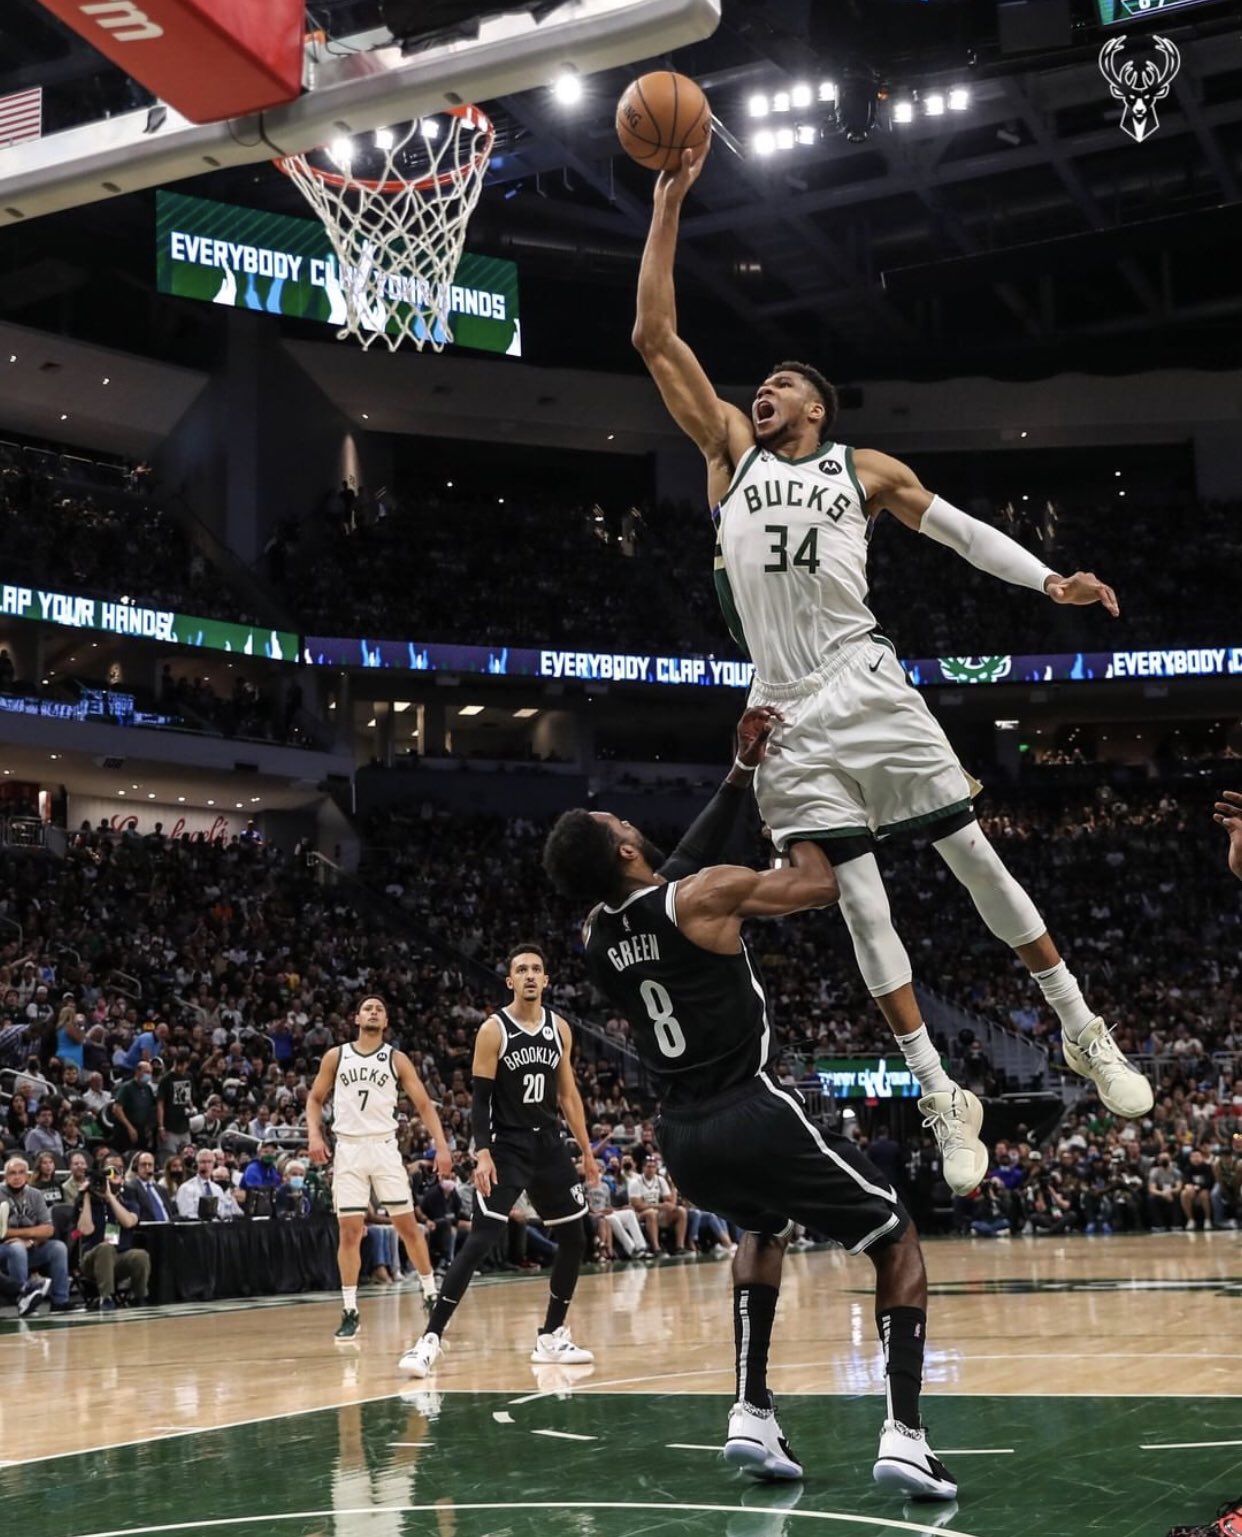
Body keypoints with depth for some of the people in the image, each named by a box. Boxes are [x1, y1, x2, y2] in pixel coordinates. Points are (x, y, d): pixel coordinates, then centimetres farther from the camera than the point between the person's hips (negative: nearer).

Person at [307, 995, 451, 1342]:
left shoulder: (396, 1059, 3)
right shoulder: (335, 1056, 7)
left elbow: (424, 1104, 1)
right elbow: (315, 1098, 13)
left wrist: (441, 1147, -10)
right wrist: (315, 1134, -5)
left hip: (384, 1147, 0)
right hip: (348, 1149, 0)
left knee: (407, 1225, 2)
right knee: (349, 1230, -3)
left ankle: (431, 1293, 16)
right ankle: (350, 1311, 2)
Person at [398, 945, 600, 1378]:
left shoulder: (560, 1029, 6)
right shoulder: (494, 1030, -8)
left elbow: (568, 1093, 13)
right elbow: (480, 1099, -10)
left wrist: (586, 1150, 12)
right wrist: (482, 1153, -20)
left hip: (549, 1145, 6)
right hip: (506, 1148, -6)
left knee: (574, 1238, 8)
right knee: (482, 1239, -15)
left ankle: (551, 1337, 21)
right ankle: (430, 1338, -14)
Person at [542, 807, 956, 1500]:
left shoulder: (595, 932, 8)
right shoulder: (703, 895, -10)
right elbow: (822, 885, 1)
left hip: (683, 1136, 6)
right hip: (754, 1114, -6)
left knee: (767, 1229, 36)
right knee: (898, 1242, 11)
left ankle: (753, 1412, 22)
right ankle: (904, 1432, -6)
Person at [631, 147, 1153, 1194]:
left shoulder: (865, 470, 10)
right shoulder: (732, 451, 12)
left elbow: (959, 530, 13)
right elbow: (655, 337, 8)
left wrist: (1051, 581, -3)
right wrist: (670, 206, 4)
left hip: (868, 689, -1)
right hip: (787, 713, 1)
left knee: (974, 857, -1)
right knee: (860, 899, 0)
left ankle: (1083, 1032, 13)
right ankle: (942, 1098, 6)